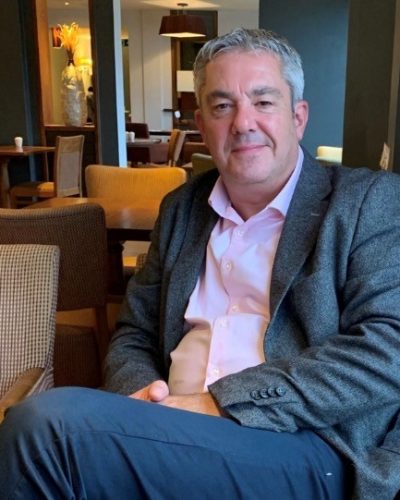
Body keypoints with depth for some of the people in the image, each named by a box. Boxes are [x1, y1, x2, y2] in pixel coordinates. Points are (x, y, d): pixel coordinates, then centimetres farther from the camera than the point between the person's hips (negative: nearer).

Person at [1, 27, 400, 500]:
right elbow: (133, 337, 17)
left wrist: (222, 403, -18)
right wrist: (139, 395, -6)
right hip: (175, 433, 5)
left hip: (310, 451, -4)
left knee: (50, 422, -24)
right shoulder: (181, 208, 15)